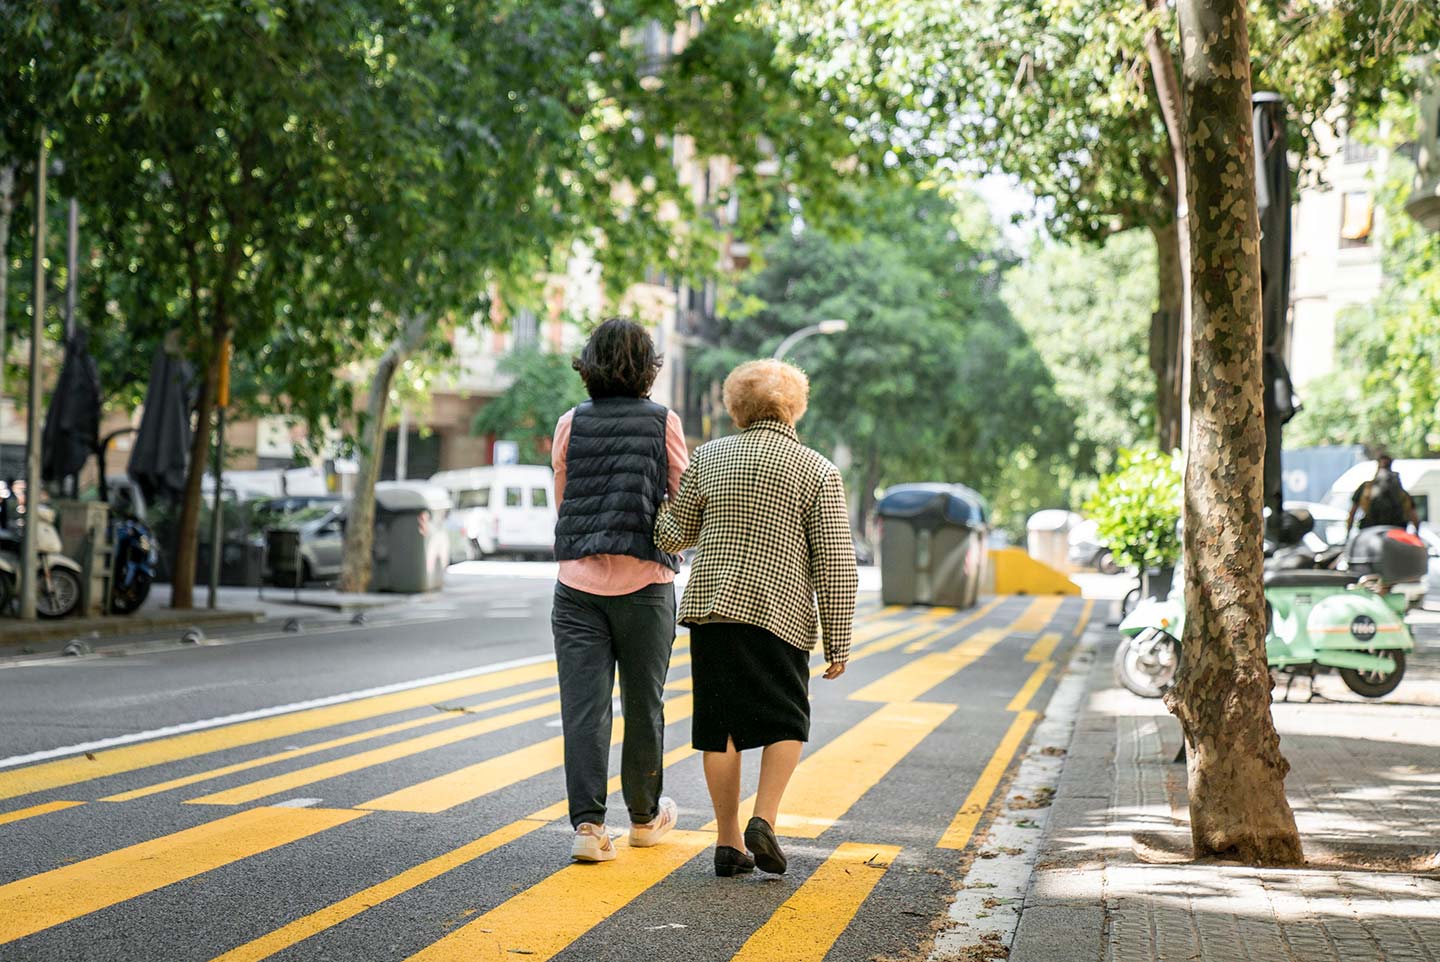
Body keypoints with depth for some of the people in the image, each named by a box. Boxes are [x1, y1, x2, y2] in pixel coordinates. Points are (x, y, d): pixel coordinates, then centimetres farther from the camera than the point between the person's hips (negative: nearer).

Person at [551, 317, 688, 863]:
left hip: (578, 581, 1)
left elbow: (562, 502, 13)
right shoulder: (663, 422, -2)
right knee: (643, 705, 13)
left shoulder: (571, 424, 3)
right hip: (644, 580, -1)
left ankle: (588, 823, -10)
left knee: (583, 707, 0)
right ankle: (644, 816, 28)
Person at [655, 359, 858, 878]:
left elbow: (673, 535, 13)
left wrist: (657, 508, 34)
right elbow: (835, 565, -4)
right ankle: (763, 822, -5)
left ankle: (728, 841, 9)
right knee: (786, 723, 12)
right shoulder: (818, 471, 1)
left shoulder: (710, 457, 6)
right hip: (780, 613, -2)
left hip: (711, 604, 2)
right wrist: (837, 642, 0)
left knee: (720, 727, 8)